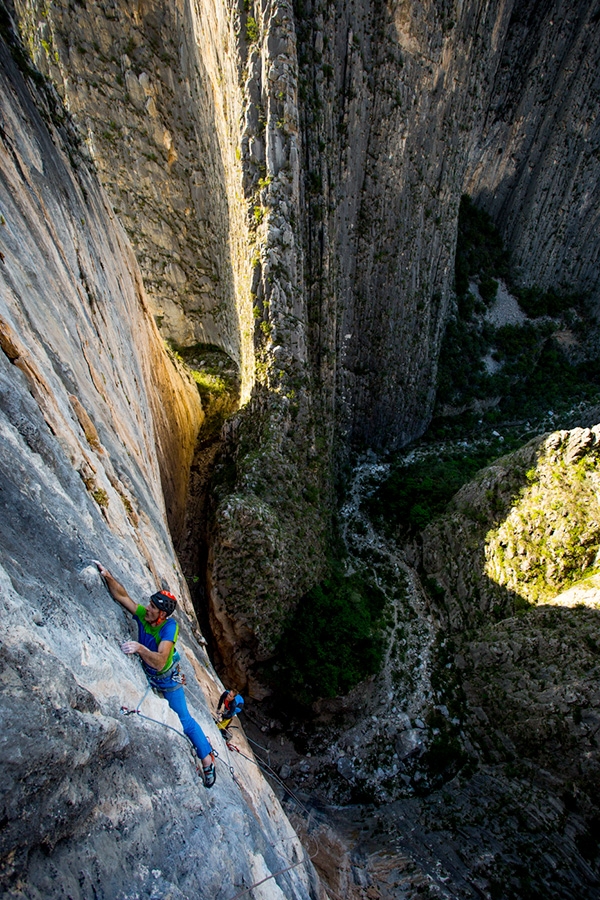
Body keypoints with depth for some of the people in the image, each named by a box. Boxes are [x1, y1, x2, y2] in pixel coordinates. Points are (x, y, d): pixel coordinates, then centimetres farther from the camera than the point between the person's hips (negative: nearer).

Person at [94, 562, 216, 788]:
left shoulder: (169, 627, -35)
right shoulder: (143, 615, -19)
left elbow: (160, 662, -45)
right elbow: (121, 596, -17)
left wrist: (140, 648, -58)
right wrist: (107, 577, -30)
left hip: (167, 680, -5)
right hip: (147, 675, 6)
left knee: (183, 720, 2)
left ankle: (207, 758, 16)